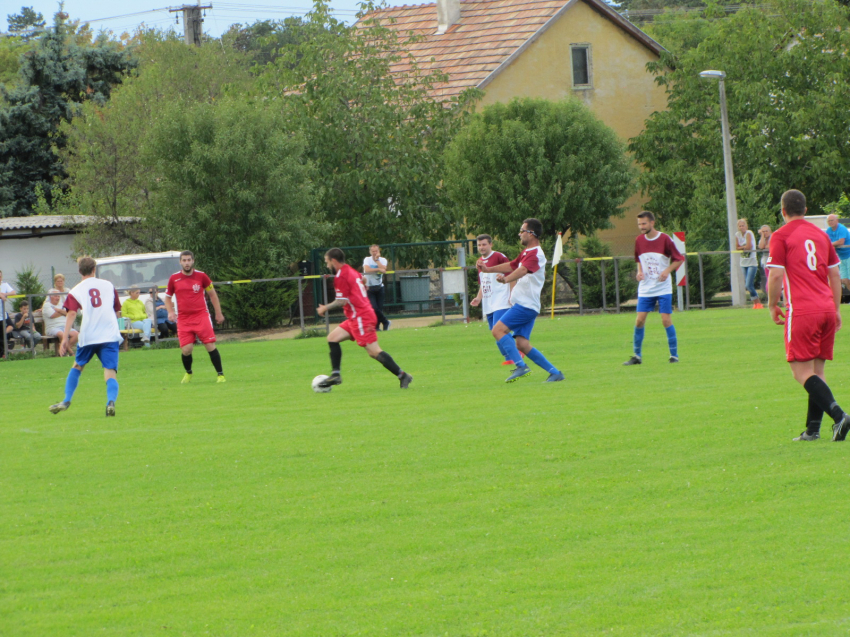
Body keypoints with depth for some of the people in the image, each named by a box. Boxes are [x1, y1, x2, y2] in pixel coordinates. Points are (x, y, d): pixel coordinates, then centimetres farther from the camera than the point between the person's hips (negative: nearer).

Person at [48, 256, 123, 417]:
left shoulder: (76, 291, 5)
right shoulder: (109, 286, 13)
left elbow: (71, 314, -9)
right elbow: (117, 311, 21)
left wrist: (65, 337, -14)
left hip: (88, 336, 0)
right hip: (110, 334, 0)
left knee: (77, 366, 21)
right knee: (110, 371, -4)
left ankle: (66, 401, 19)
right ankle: (111, 402, -28)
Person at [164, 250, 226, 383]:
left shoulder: (201, 276, 1)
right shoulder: (174, 279, 3)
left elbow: (212, 295, 12)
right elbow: (167, 297, 15)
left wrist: (218, 313, 13)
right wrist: (170, 312, -2)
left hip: (201, 316, -1)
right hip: (183, 319, 1)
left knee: (210, 346, -8)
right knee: (186, 350, -7)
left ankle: (220, 374, 3)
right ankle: (188, 373, 21)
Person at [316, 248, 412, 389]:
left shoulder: (341, 276, -13)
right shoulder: (352, 271, 16)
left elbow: (342, 301, -17)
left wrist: (325, 308, -3)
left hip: (361, 318, -10)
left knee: (374, 351, -11)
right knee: (332, 338, 11)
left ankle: (402, 376, -12)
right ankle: (335, 375, 9)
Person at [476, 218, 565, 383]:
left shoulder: (535, 254, -14)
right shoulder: (526, 252, 20)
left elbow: (522, 270, -33)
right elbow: (512, 266, 36)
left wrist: (506, 279, -49)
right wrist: (489, 269, 36)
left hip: (526, 305, -10)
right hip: (527, 306, 10)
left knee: (498, 329, -18)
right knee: (522, 344, 1)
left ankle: (521, 366, -23)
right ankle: (555, 372, 3)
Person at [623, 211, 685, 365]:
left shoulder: (665, 239, -9)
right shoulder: (639, 240, 3)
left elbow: (679, 259, -3)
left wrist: (667, 271, -16)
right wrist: (639, 271, -1)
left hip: (663, 288, -4)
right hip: (645, 288, 4)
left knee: (666, 320, -7)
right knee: (639, 320, -3)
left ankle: (674, 355, 4)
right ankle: (637, 356, 7)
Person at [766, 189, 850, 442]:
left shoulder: (781, 236, -3)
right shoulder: (820, 234, 15)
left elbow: (776, 275, -9)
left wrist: (772, 305, 5)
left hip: (801, 311, -6)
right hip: (826, 308, 6)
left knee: (802, 372, -6)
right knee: (817, 370, 11)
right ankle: (812, 428, 7)